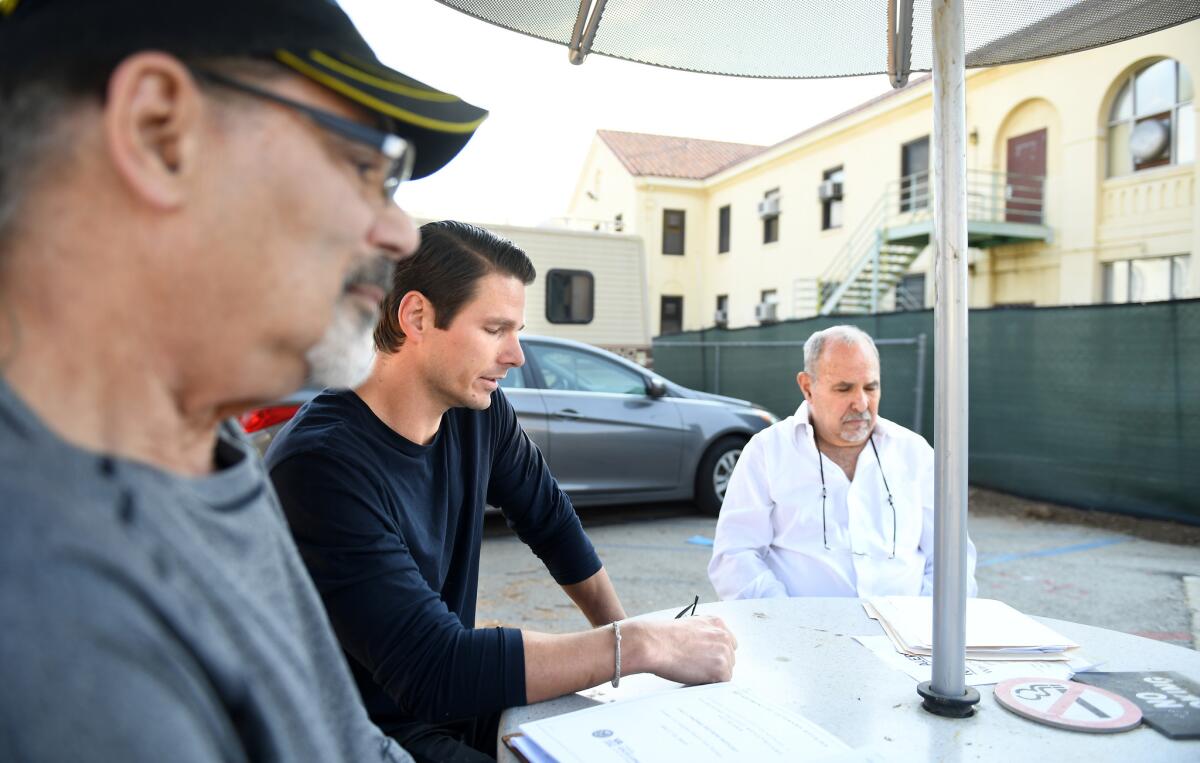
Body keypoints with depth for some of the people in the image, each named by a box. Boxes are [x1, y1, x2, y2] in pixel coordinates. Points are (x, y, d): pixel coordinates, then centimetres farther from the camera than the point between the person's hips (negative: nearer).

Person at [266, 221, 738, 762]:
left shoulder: (479, 411, -4)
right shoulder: (321, 464, -26)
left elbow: (552, 521, 12)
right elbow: (432, 672, -32)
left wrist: (621, 632, 7)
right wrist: (639, 646, -30)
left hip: (458, 698, 6)